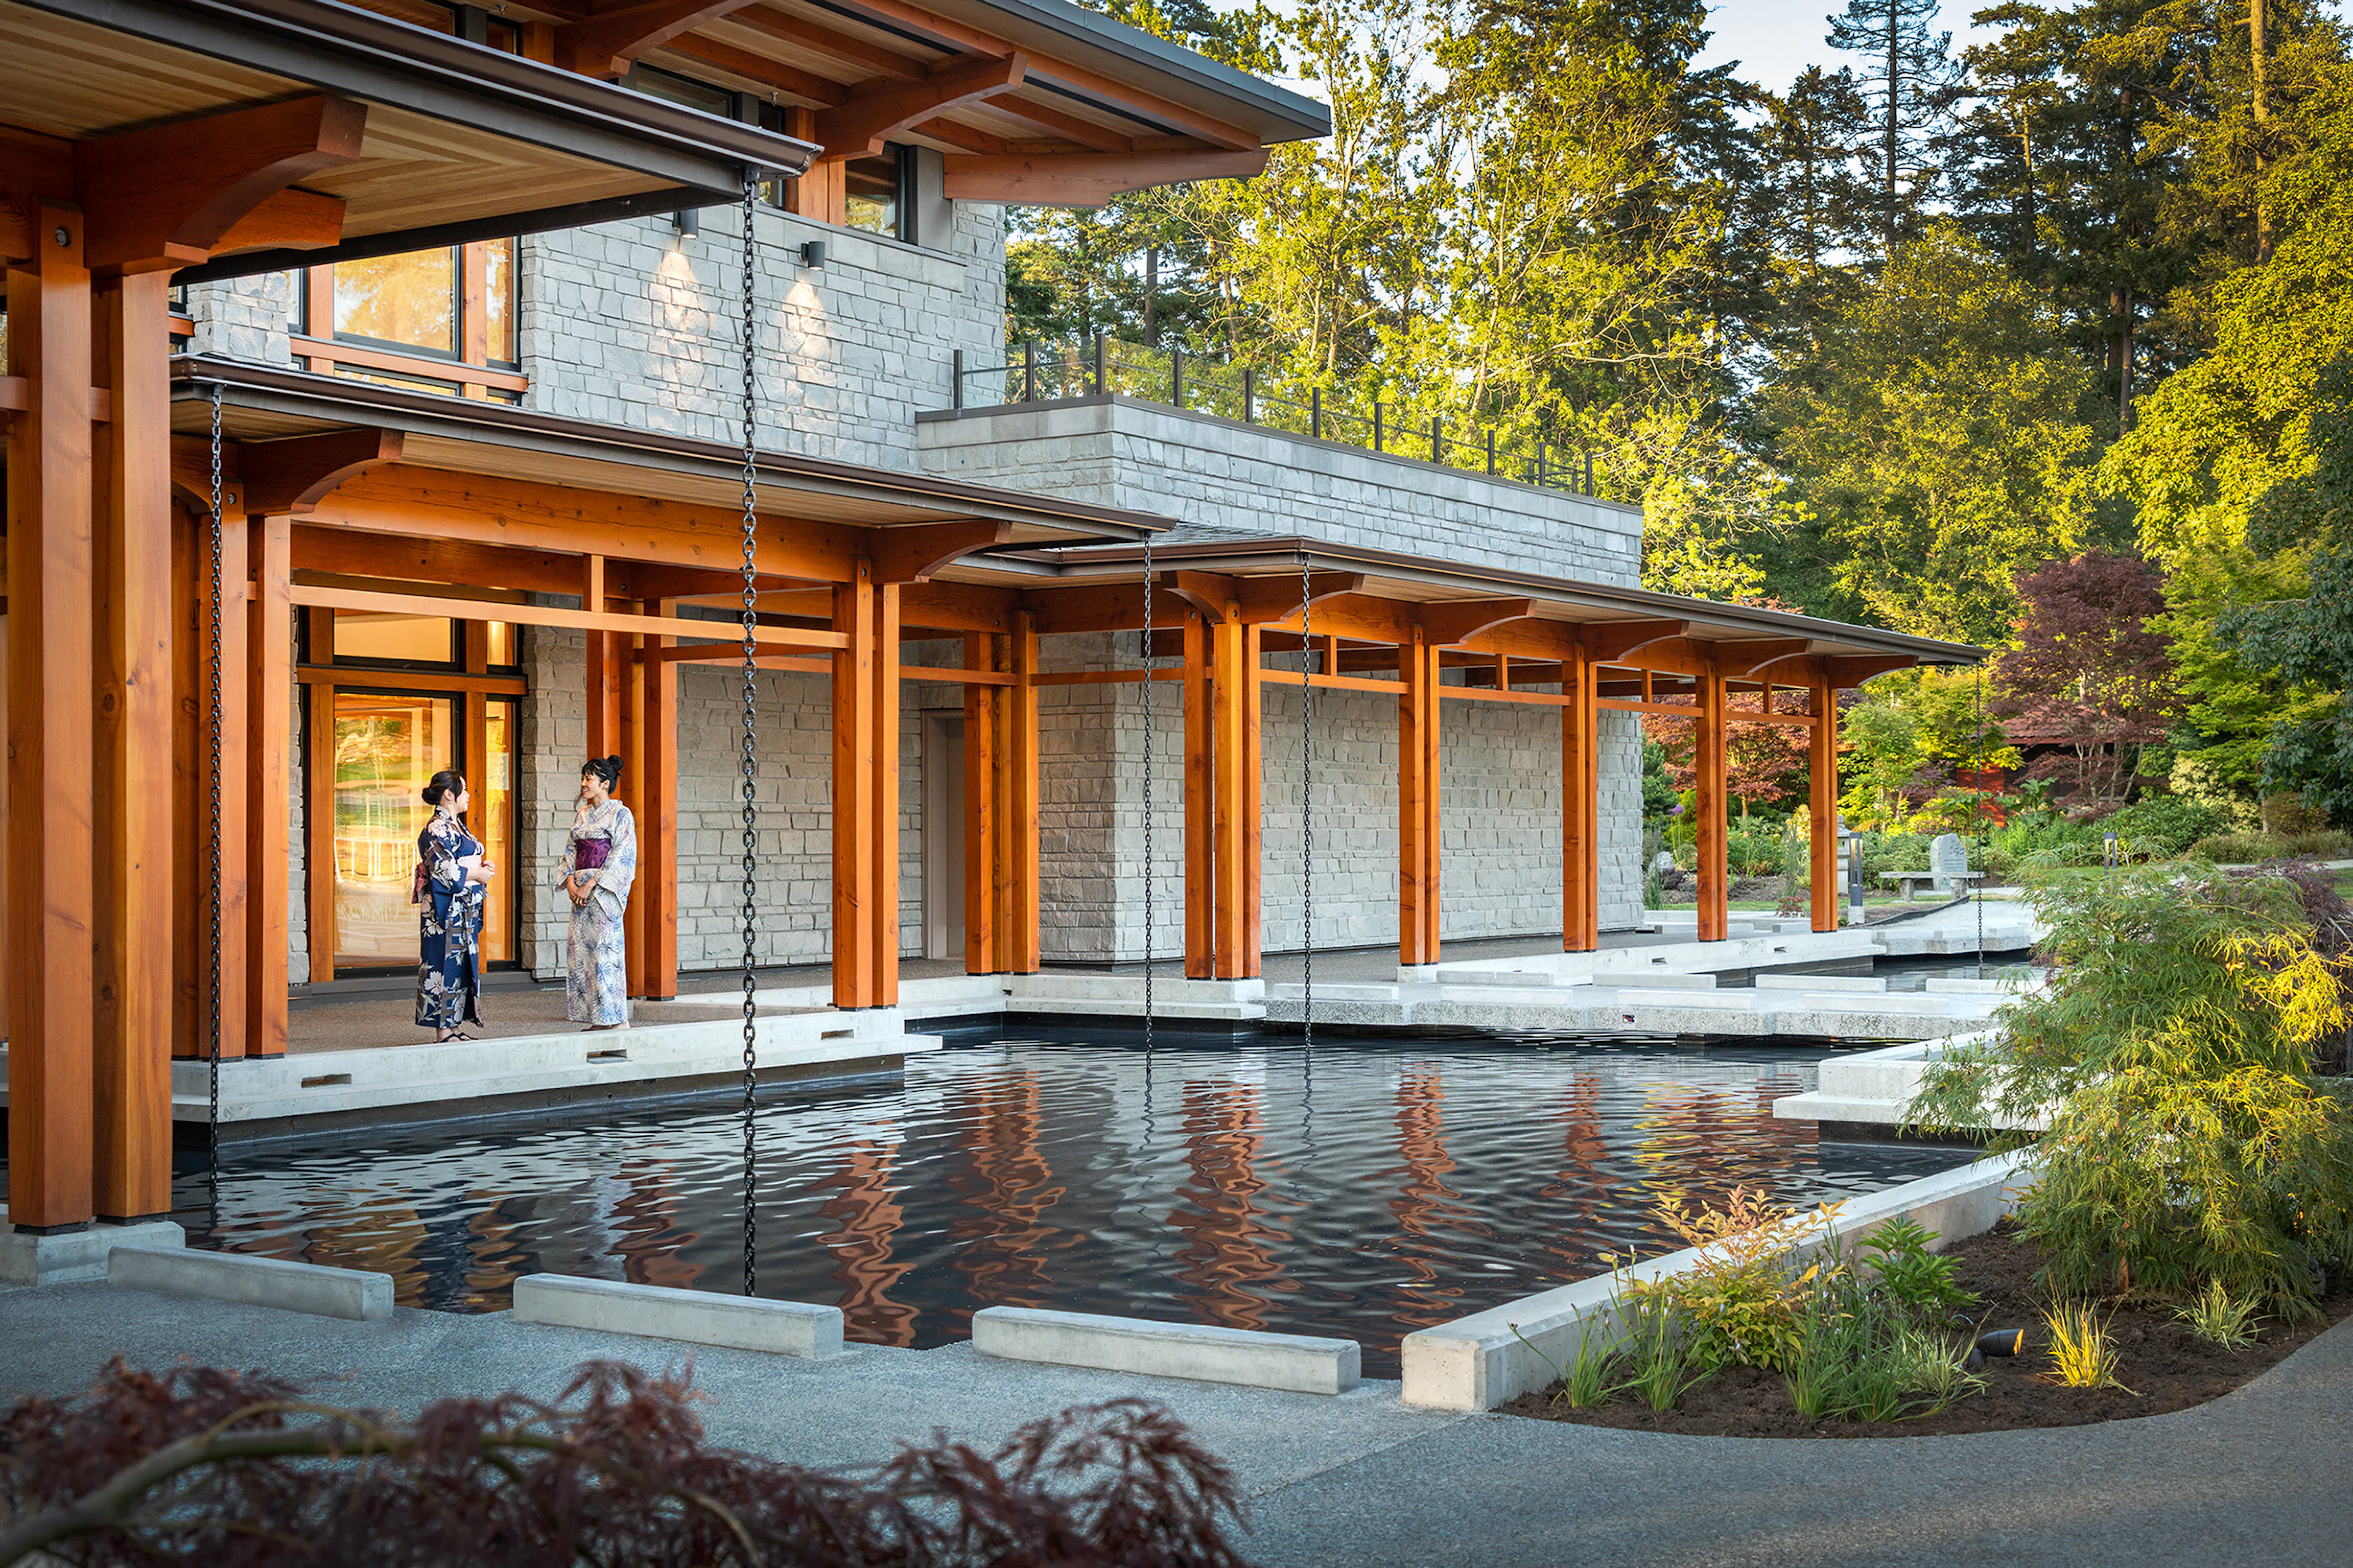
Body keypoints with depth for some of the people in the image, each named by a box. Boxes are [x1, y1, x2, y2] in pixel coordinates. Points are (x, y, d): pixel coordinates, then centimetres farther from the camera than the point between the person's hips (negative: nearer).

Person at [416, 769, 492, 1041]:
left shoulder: (455, 825, 17)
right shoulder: (438, 828, -13)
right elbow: (443, 870, -19)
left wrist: (481, 867, 7)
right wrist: (477, 874, -10)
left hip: (464, 909, 10)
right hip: (446, 908, -10)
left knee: (461, 965, 10)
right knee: (445, 965, -6)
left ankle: (454, 1025, 13)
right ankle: (443, 1029, -3)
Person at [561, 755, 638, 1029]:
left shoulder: (620, 815, -4)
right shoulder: (581, 815, 17)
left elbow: (621, 856, -11)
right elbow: (571, 851, 15)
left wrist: (591, 884, -17)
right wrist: (571, 882, -4)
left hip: (604, 890, -7)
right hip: (581, 891, 7)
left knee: (606, 949, -10)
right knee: (581, 951, 4)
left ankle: (618, 1019, -6)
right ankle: (597, 1019, 8)